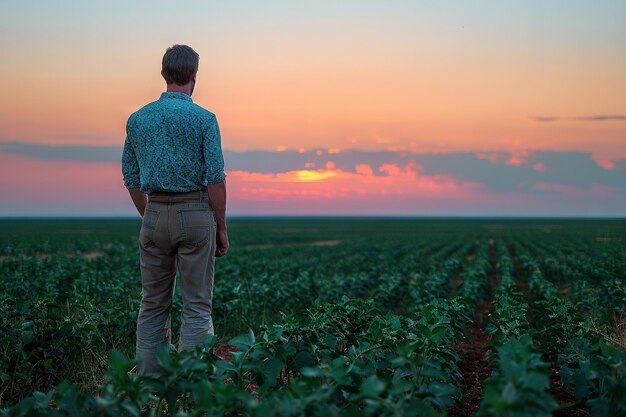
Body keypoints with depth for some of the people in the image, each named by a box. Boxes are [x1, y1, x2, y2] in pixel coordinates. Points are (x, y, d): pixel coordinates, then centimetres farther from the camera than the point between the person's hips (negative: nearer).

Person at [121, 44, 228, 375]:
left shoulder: (137, 119, 7)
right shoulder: (203, 118, -7)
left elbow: (131, 179, 11)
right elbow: (215, 178, -10)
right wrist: (221, 228, -1)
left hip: (155, 215, 4)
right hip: (195, 214, -4)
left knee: (153, 304, 11)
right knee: (197, 306, 2)